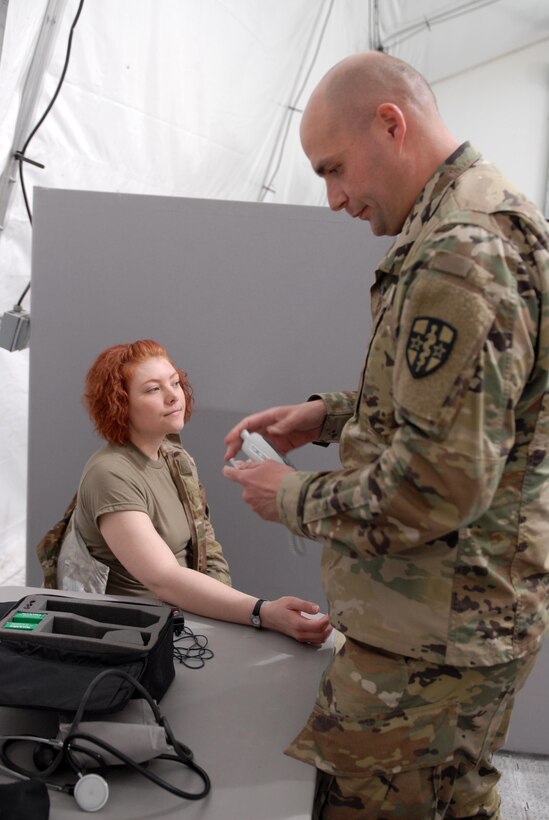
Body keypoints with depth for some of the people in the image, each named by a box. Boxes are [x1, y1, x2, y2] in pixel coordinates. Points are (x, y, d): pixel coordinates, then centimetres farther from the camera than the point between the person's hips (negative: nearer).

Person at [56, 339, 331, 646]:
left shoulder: (177, 459, 6)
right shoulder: (111, 475, -18)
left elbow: (209, 552, 6)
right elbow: (164, 578, -29)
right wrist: (264, 613, -39)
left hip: (186, 612, 6)